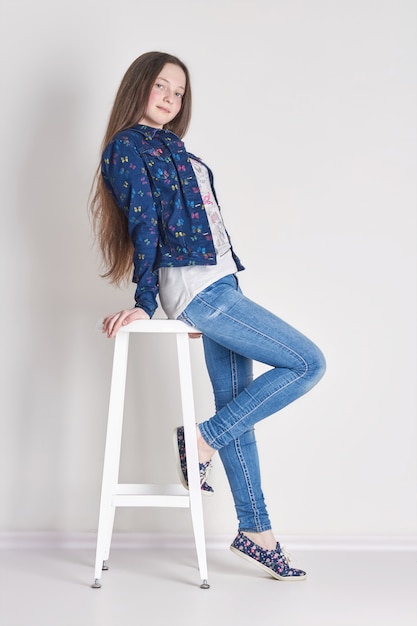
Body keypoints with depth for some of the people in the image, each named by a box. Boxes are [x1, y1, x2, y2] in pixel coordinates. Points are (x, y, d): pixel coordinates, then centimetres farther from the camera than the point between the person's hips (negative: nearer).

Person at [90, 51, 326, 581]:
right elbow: (143, 224, -10)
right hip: (194, 286, -8)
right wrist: (144, 303, -12)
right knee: (308, 364, -8)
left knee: (236, 406, 8)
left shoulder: (172, 148, 22)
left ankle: (255, 532, 15)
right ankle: (202, 439, -2)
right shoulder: (127, 146, -2)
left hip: (217, 284, 8)